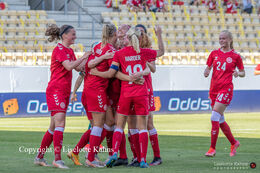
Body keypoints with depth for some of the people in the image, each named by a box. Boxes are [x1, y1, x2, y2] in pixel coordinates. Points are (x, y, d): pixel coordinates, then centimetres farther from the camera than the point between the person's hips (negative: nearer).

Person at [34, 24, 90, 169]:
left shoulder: (70, 51, 17)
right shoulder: (59, 50, -11)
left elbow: (77, 67, 20)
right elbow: (69, 66, -22)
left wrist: (88, 57, 12)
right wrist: (84, 57, -14)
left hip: (64, 92, 9)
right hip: (56, 90, -9)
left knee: (54, 127, 10)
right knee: (60, 123, -18)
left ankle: (40, 157, 17)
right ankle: (58, 159, -22)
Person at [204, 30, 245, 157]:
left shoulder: (235, 56, -1)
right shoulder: (214, 53, 10)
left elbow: (243, 73, 7)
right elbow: (208, 67, 15)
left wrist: (238, 73, -15)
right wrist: (206, 72, -7)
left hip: (226, 89, -6)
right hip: (214, 88, 6)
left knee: (214, 118, -15)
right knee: (220, 120, 12)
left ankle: (212, 148, -10)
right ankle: (234, 143, 30)